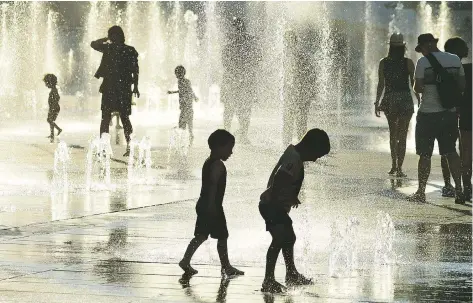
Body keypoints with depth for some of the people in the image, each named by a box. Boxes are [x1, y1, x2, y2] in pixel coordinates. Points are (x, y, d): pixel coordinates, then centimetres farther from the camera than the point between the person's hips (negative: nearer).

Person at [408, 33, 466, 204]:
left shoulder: (423, 62, -11)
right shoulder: (455, 60, 4)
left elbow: (418, 88, -13)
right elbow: (462, 86, 7)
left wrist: (417, 86, 9)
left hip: (428, 114, -4)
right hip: (449, 113, 4)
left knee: (425, 154, 3)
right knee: (450, 152, 12)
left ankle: (421, 192, 8)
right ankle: (459, 190, 5)